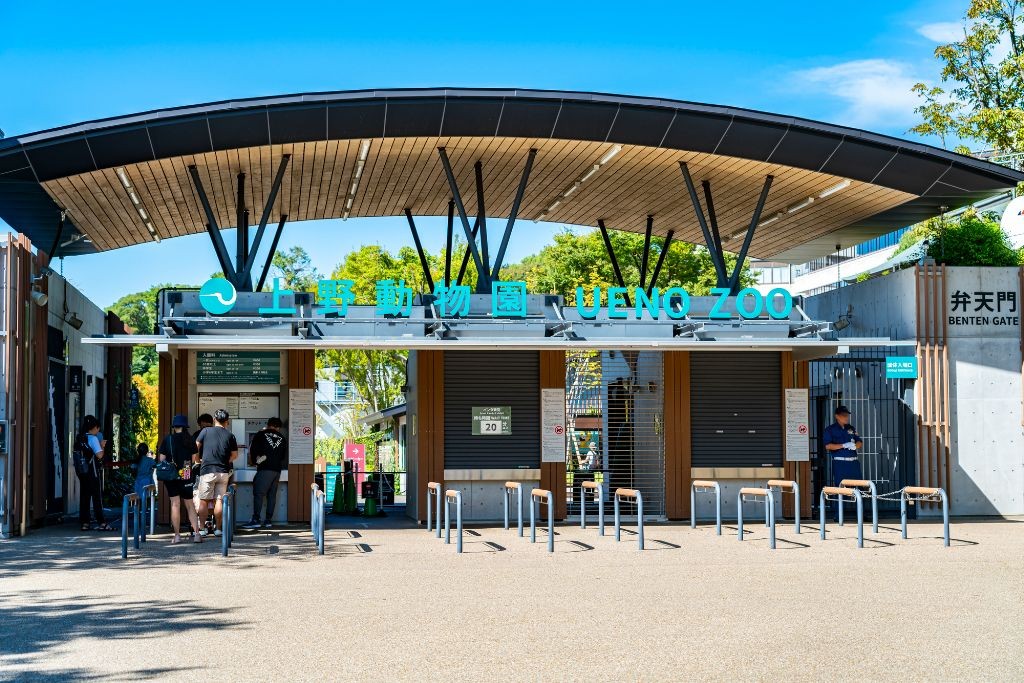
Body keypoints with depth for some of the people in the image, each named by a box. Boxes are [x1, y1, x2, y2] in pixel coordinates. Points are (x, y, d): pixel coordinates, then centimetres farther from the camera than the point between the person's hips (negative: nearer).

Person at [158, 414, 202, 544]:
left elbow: (162, 459, 0)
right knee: (190, 505, 9)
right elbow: (195, 460, 3)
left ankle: (177, 535, -1)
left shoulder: (167, 439, -2)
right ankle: (196, 533, 2)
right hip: (187, 476, 1)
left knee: (175, 504, 1)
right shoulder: (190, 440, 0)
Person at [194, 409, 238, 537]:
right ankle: (218, 528, 8)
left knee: (203, 500, 3)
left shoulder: (206, 431, -3)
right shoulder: (230, 435, 4)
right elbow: (235, 455, 9)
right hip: (223, 472, 2)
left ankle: (202, 529, 1)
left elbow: (196, 447, 2)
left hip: (207, 470, -2)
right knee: (219, 500, 7)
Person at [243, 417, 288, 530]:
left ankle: (256, 520, -13)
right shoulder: (282, 438, 14)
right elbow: (284, 456, 18)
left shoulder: (260, 434, 4)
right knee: (272, 495, 8)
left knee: (258, 494, -6)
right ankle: (268, 520, 7)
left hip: (265, 469, -5)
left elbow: (252, 450, 3)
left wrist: (253, 462, 18)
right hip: (277, 470, 5)